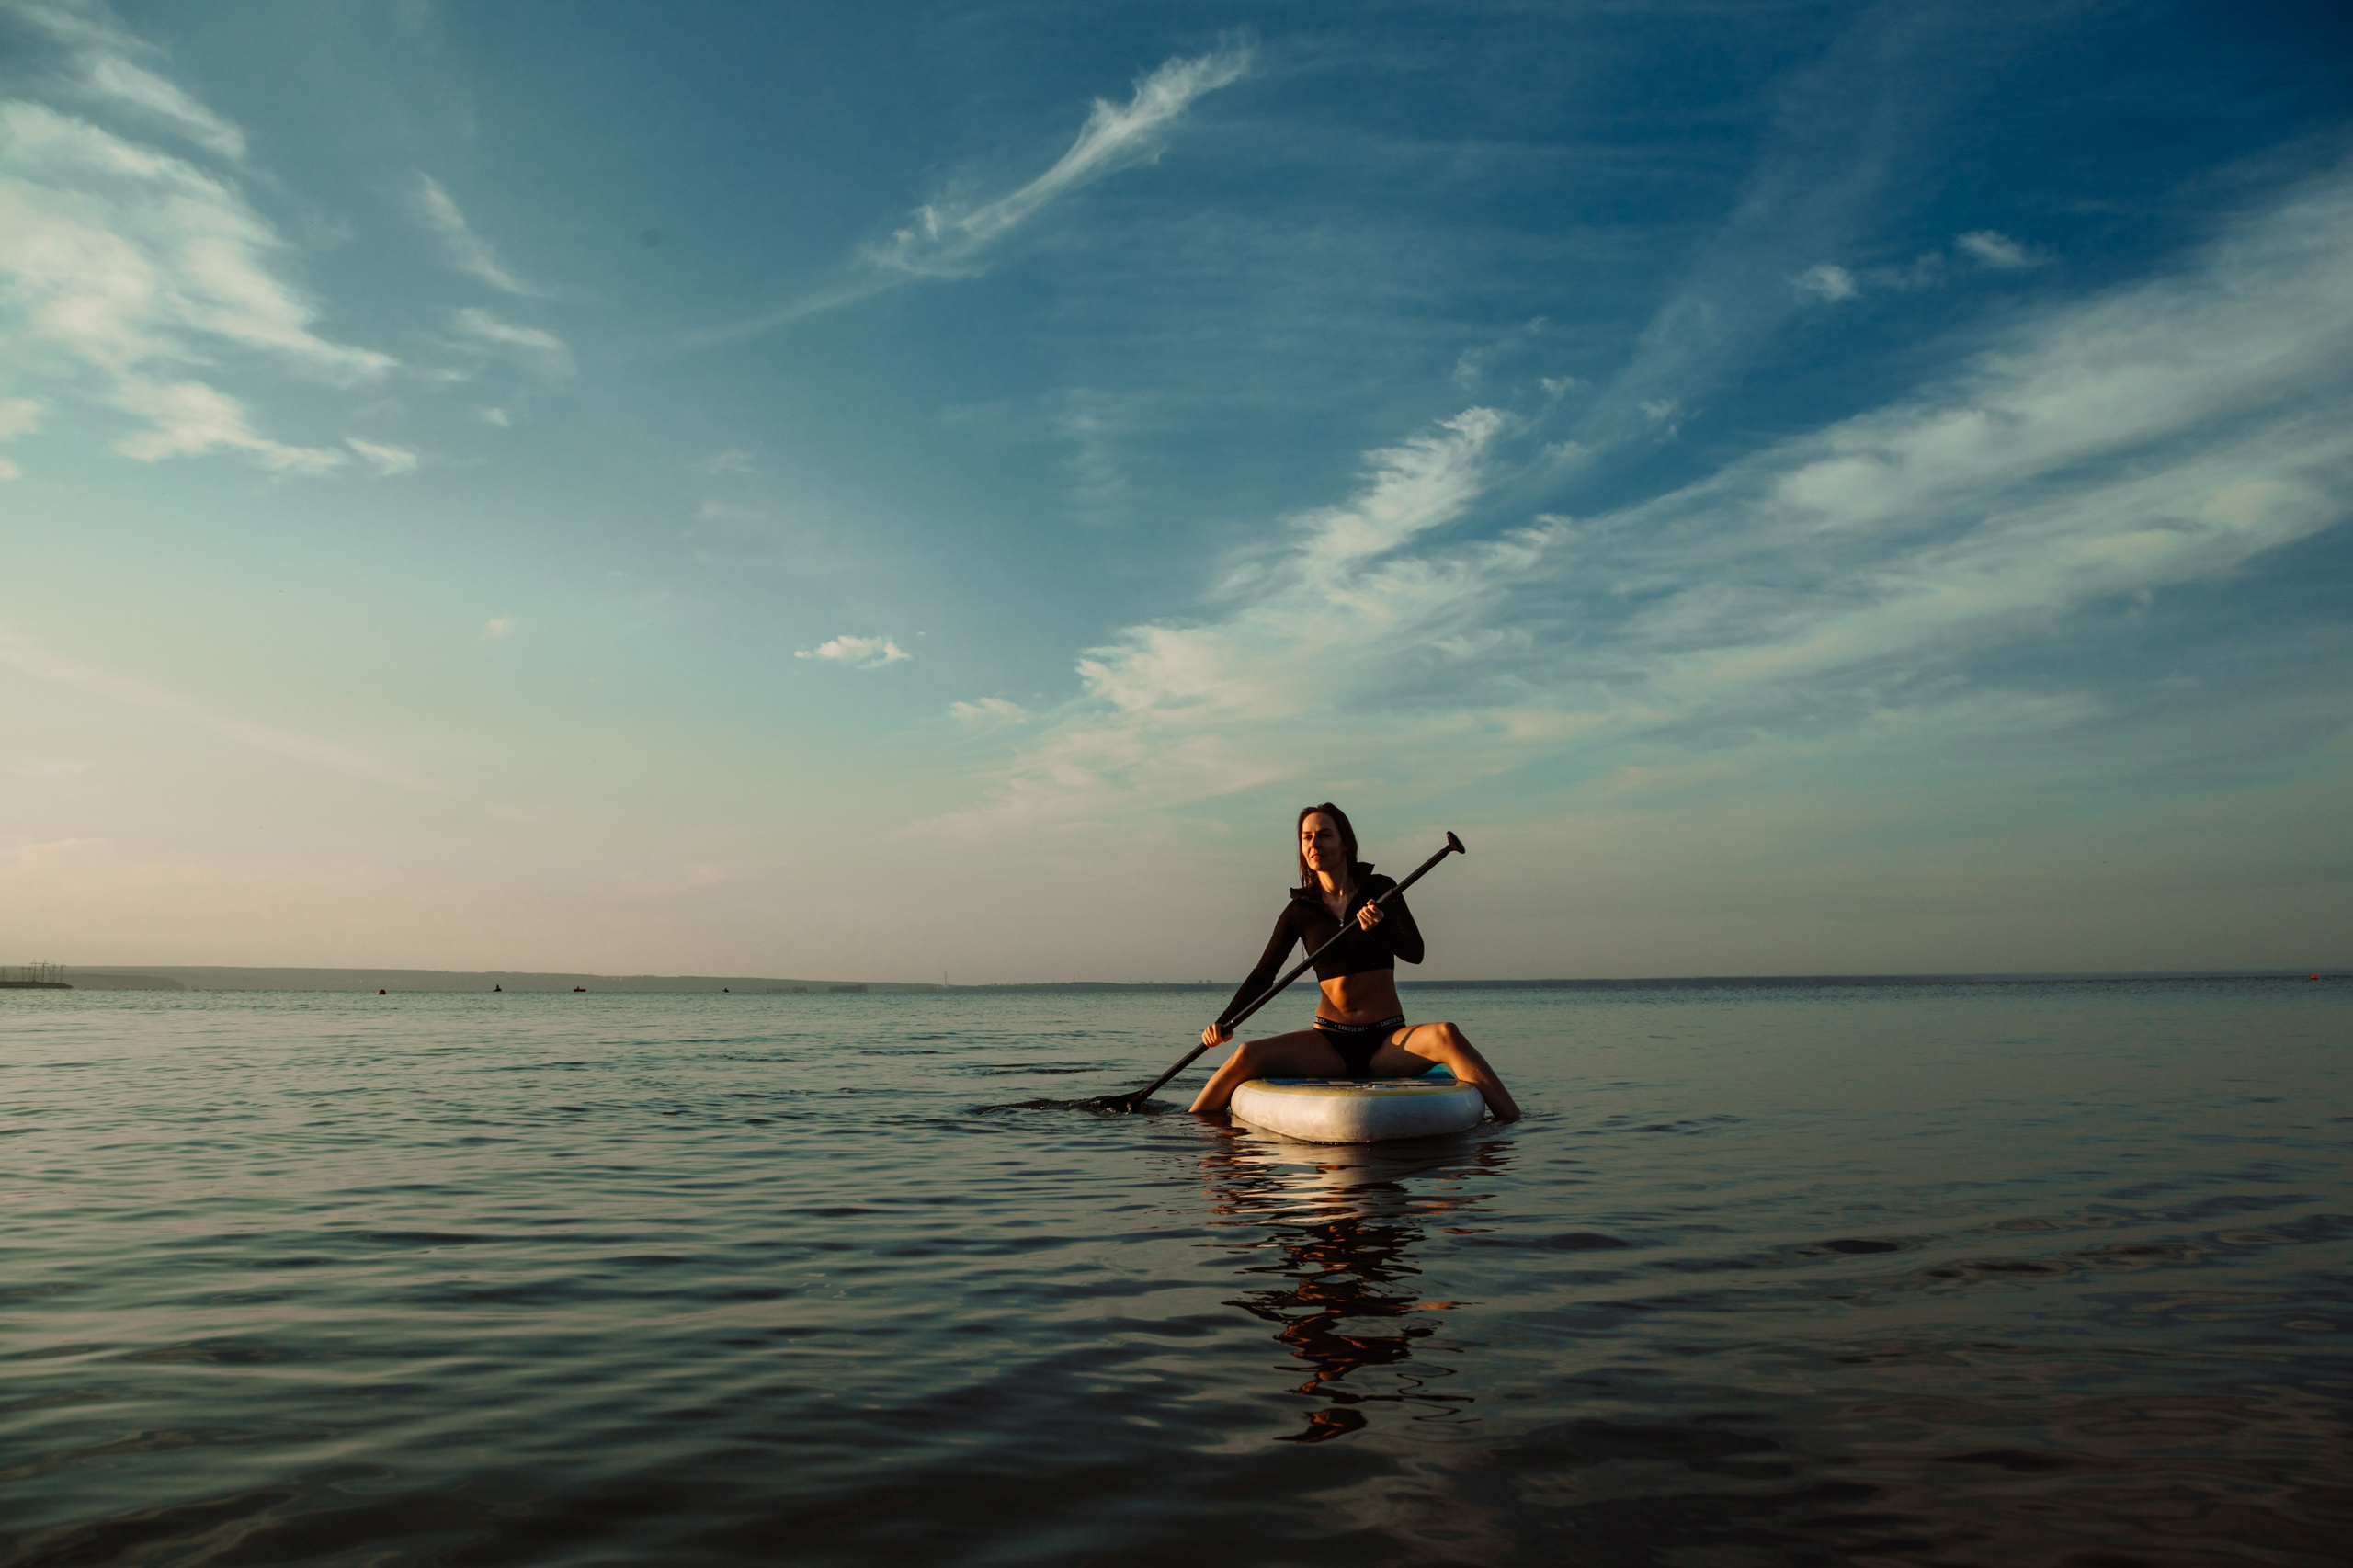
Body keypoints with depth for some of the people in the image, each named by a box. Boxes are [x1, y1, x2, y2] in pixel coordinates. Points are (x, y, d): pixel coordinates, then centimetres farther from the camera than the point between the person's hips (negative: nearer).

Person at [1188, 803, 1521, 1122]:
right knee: (1248, 1056, -22)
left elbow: (1415, 952, -9)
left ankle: (1516, 1127, -35)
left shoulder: (1380, 890, 2)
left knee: (1446, 1036, -33)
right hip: (1330, 1043, 1)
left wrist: (1379, 928, -31)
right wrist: (1225, 1021, -9)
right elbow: (1264, 974, 6)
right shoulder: (1301, 910, 6)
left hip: (1389, 1041, -1)